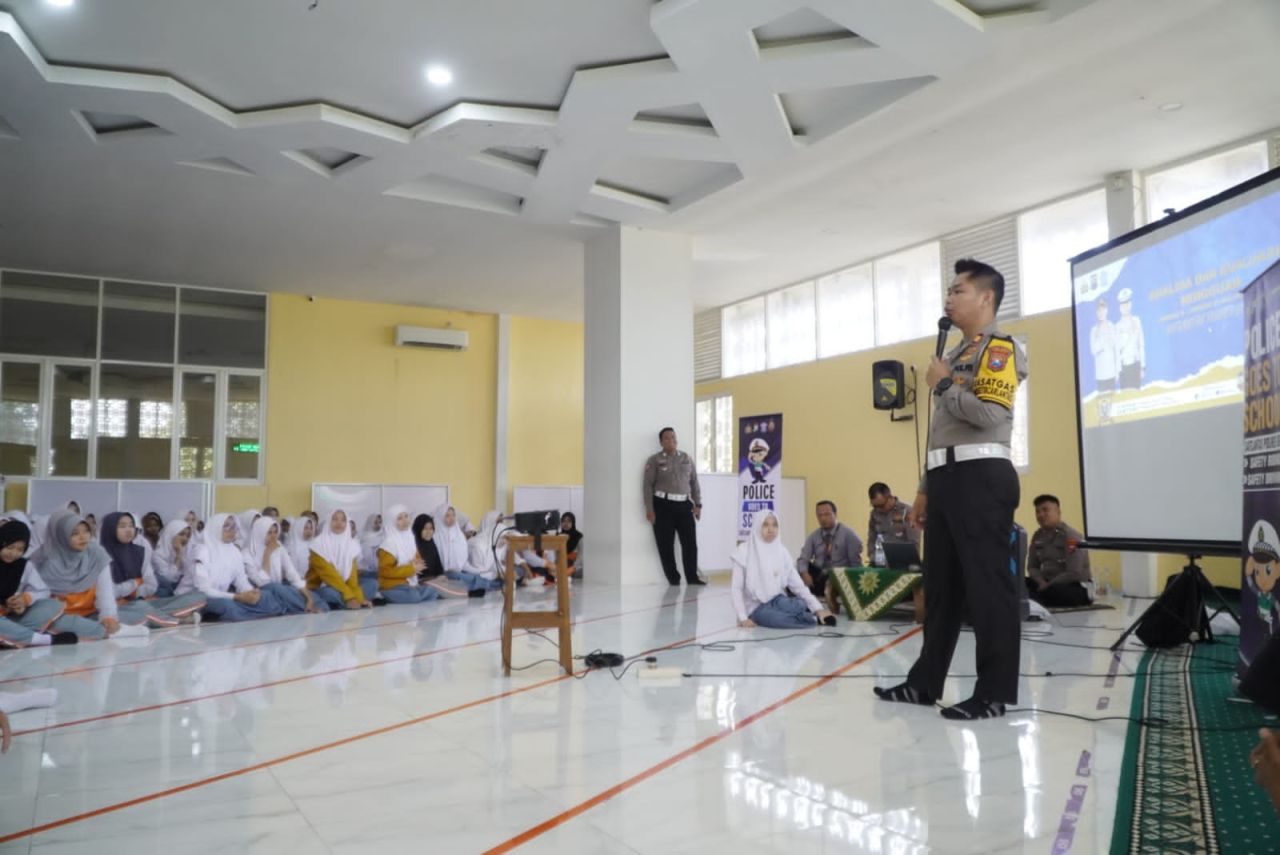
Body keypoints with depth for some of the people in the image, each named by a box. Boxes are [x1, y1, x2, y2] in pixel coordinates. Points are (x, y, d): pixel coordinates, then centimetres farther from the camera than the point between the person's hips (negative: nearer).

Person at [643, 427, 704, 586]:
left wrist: (697, 504, 8)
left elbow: (694, 482, 16)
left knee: (690, 542, 0)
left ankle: (692, 577, 10)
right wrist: (649, 509, -9)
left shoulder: (686, 459, 14)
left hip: (684, 504, 3)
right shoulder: (654, 460, 2)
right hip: (663, 505, -3)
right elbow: (648, 485, -2)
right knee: (666, 545, -1)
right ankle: (673, 579, 8)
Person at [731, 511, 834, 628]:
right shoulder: (745, 551, -8)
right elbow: (736, 588, -8)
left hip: (778, 601, 4)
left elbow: (797, 585, 2)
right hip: (757, 607, -4)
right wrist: (743, 618, -17)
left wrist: (818, 608, -10)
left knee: (801, 605, -31)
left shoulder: (782, 552, 4)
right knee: (787, 620, -33)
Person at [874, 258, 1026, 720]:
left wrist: (943, 385, -7)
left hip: (982, 477, -9)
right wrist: (926, 486, 20)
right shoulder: (956, 355, 24)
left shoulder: (999, 348, -4)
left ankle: (995, 692, 4)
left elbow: (990, 414, -20)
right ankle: (925, 681, 20)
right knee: (940, 583, 12)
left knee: (987, 584, -4)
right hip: (948, 478, 9)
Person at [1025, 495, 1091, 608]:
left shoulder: (1071, 537, -14)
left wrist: (1048, 586, -18)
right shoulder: (1037, 536, 7)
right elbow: (1032, 567, 10)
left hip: (1077, 588, -7)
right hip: (1048, 583, 7)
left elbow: (1073, 574, -20)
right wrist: (1042, 582, -11)